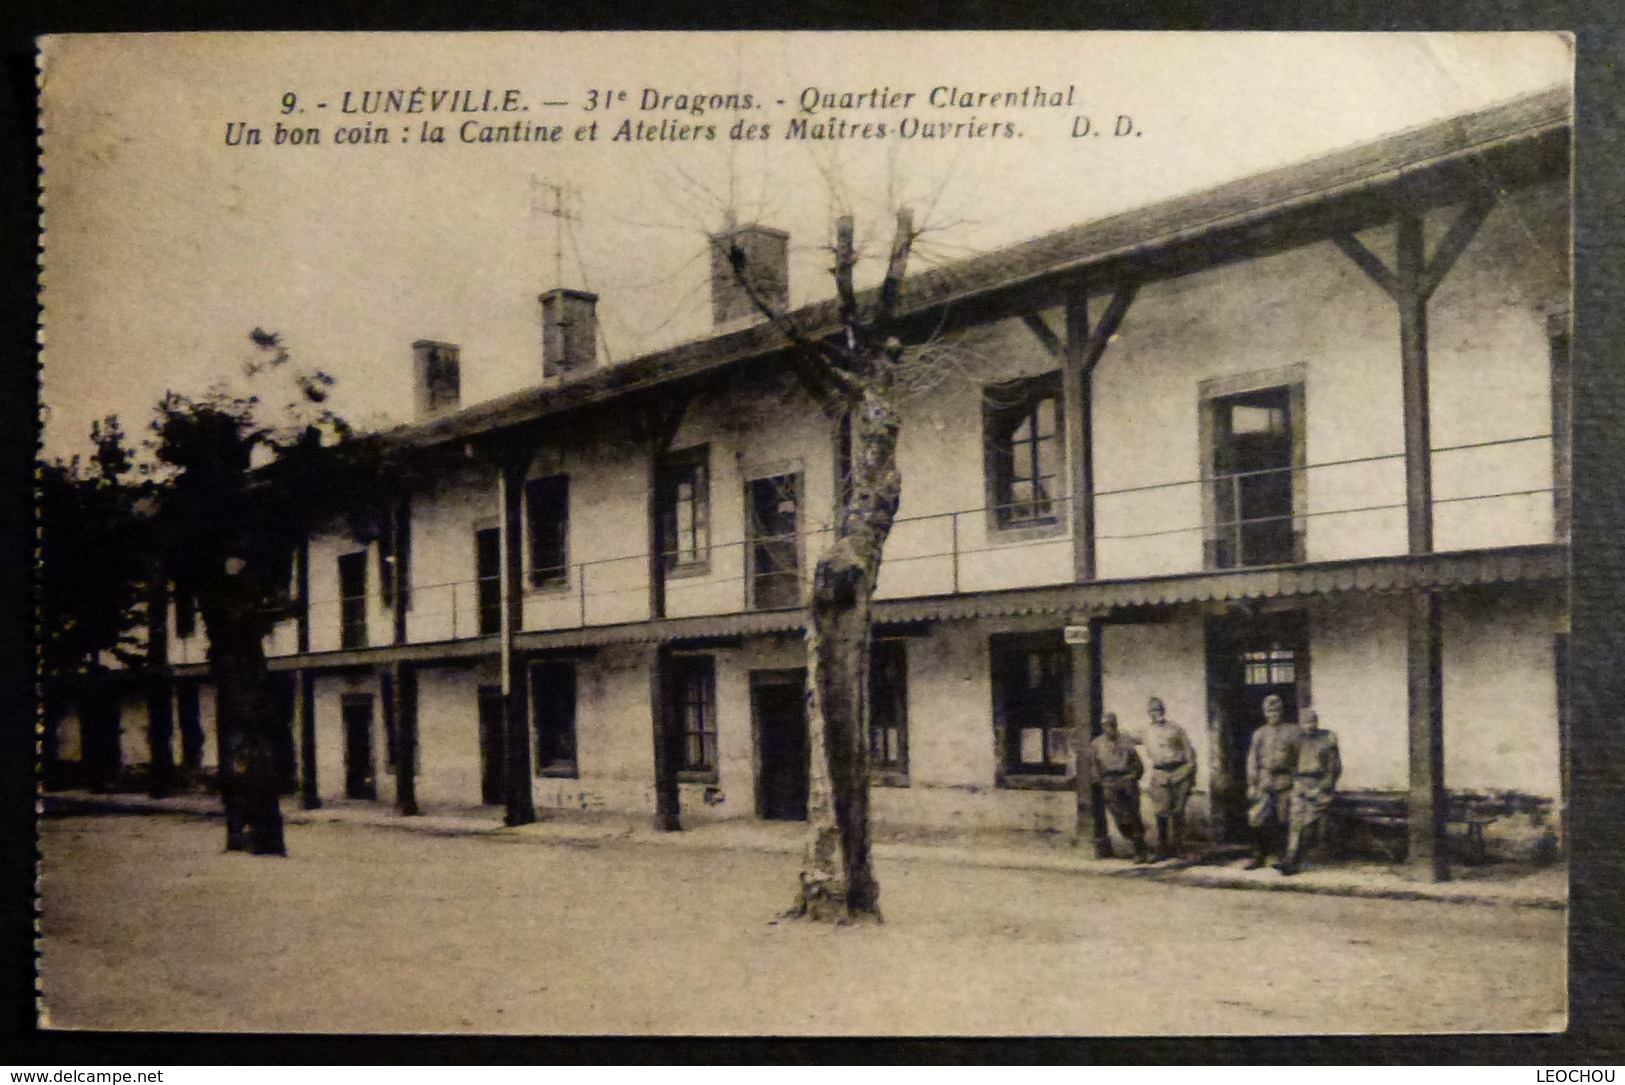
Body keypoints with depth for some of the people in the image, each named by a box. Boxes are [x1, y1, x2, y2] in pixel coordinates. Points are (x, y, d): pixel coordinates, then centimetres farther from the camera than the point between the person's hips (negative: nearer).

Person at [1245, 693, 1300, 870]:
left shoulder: (1293, 732, 3)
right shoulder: (1259, 734, 11)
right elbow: (1252, 760, 10)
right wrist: (1251, 784, 2)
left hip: (1285, 783, -2)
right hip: (1263, 782, 2)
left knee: (1282, 823, 0)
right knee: (1258, 822, -2)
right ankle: (1258, 857, 7)